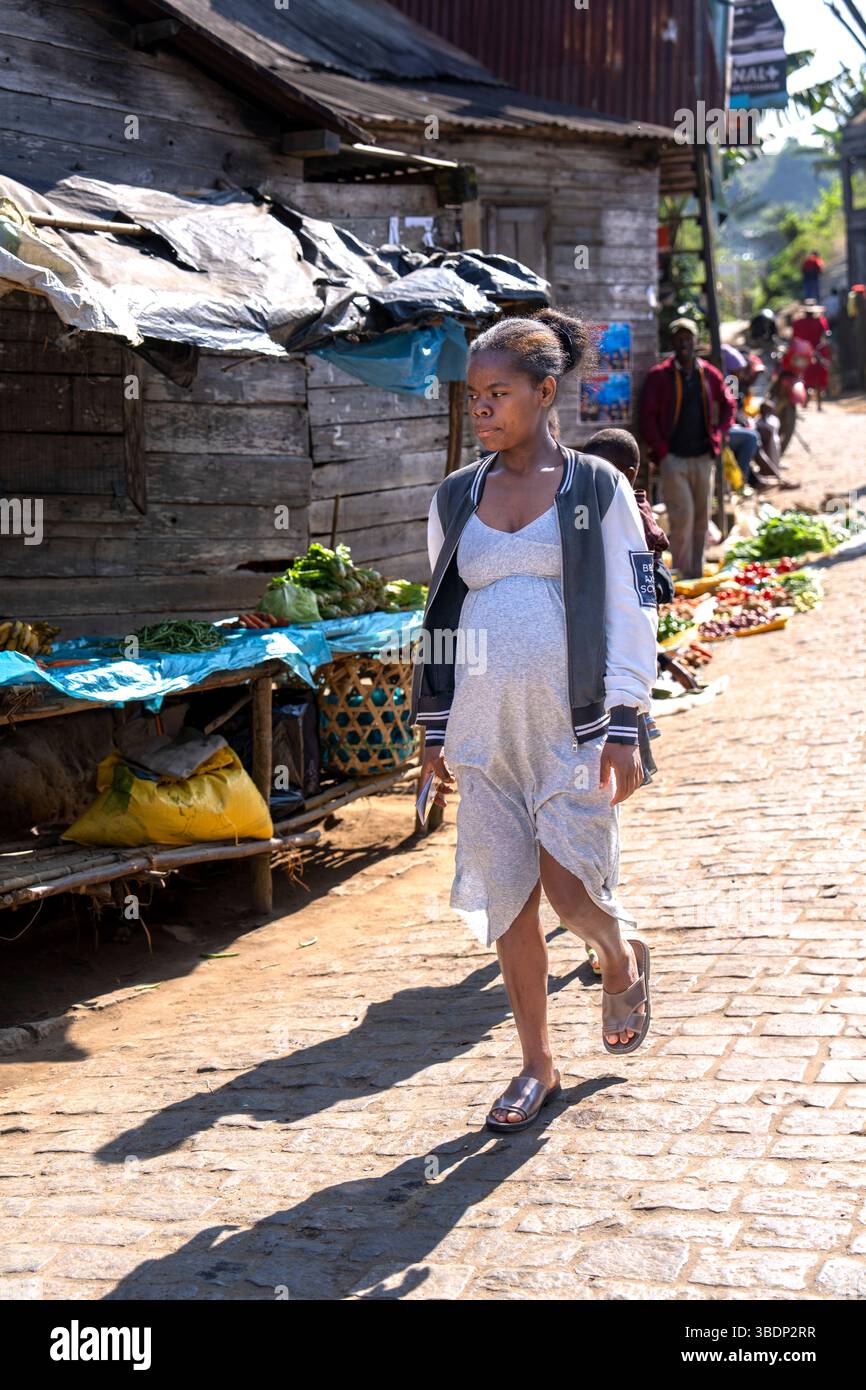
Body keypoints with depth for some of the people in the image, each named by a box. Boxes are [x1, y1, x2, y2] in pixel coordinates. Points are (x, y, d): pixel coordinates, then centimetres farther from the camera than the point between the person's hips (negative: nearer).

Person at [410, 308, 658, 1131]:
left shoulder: (597, 489, 0)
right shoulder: (454, 499, 10)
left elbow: (630, 610, -2)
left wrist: (624, 726, -8)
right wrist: (434, 730, 13)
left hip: (573, 722, -4)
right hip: (484, 726, 4)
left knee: (569, 885, -11)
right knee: (504, 899, 4)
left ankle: (623, 962, 25)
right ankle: (537, 1067, 18)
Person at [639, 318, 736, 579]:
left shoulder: (710, 374, 8)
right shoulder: (658, 376, -3)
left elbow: (728, 406, 20)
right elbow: (647, 417, -3)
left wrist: (717, 435, 6)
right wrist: (661, 452, -8)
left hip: (703, 457, 4)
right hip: (673, 458, -4)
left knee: (701, 518, 7)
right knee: (683, 516, -13)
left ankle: (697, 574, 18)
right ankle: (681, 575, -7)